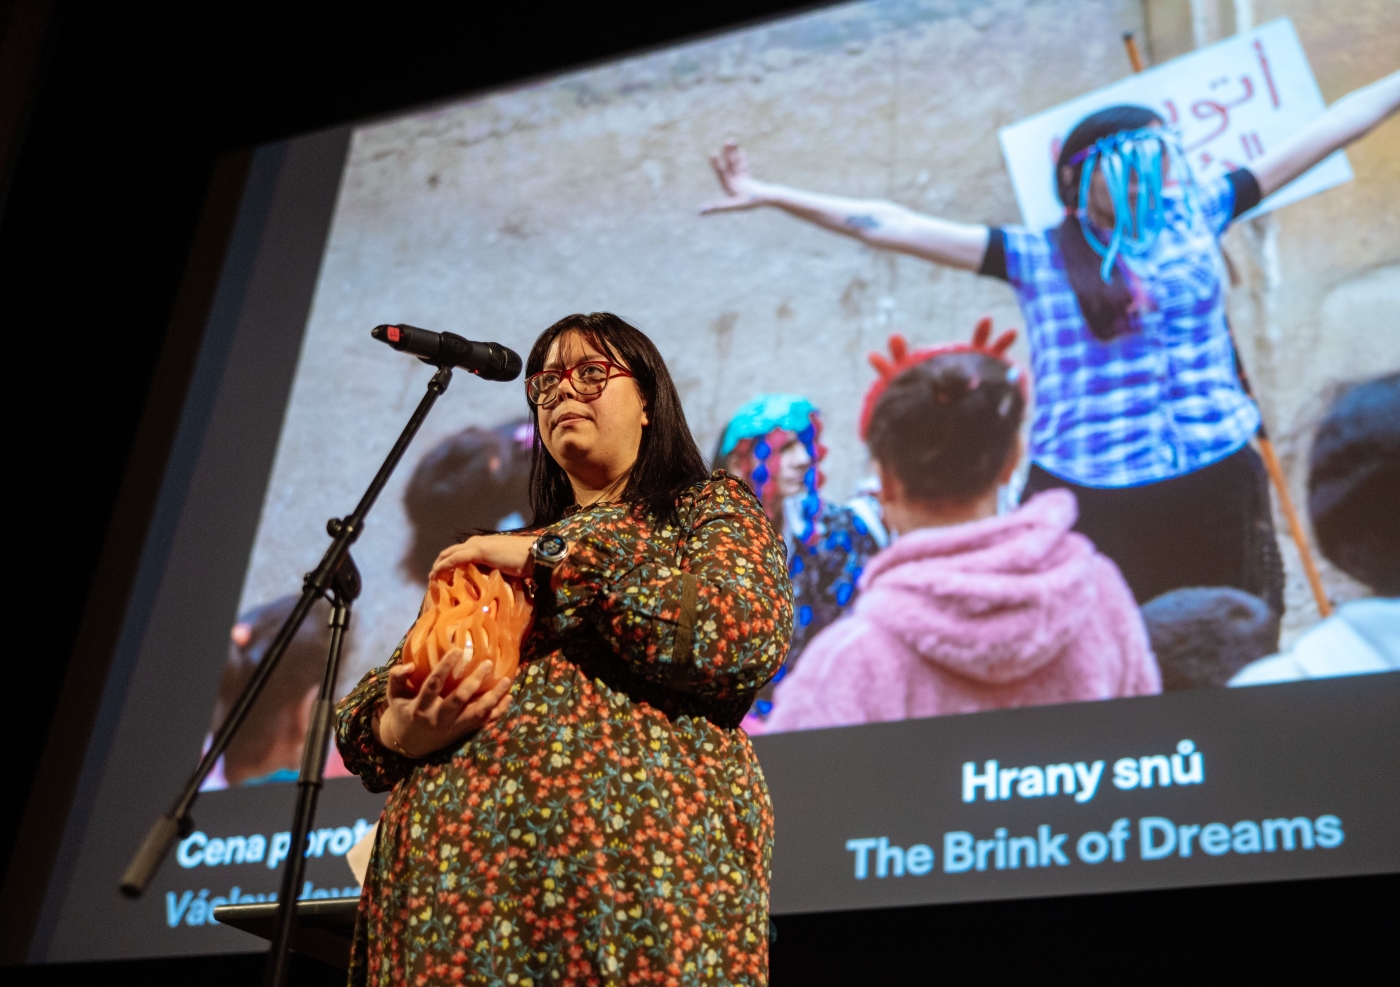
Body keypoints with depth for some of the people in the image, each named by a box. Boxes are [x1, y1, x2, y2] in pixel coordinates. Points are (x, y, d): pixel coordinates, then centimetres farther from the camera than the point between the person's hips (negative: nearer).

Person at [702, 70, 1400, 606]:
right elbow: (891, 228, -3)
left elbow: (1321, 134, 16)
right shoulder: (1037, 259, 1)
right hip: (1088, 501, -3)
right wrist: (769, 196, -8)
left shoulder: (1198, 219, 9)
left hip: (1215, 489, 3)